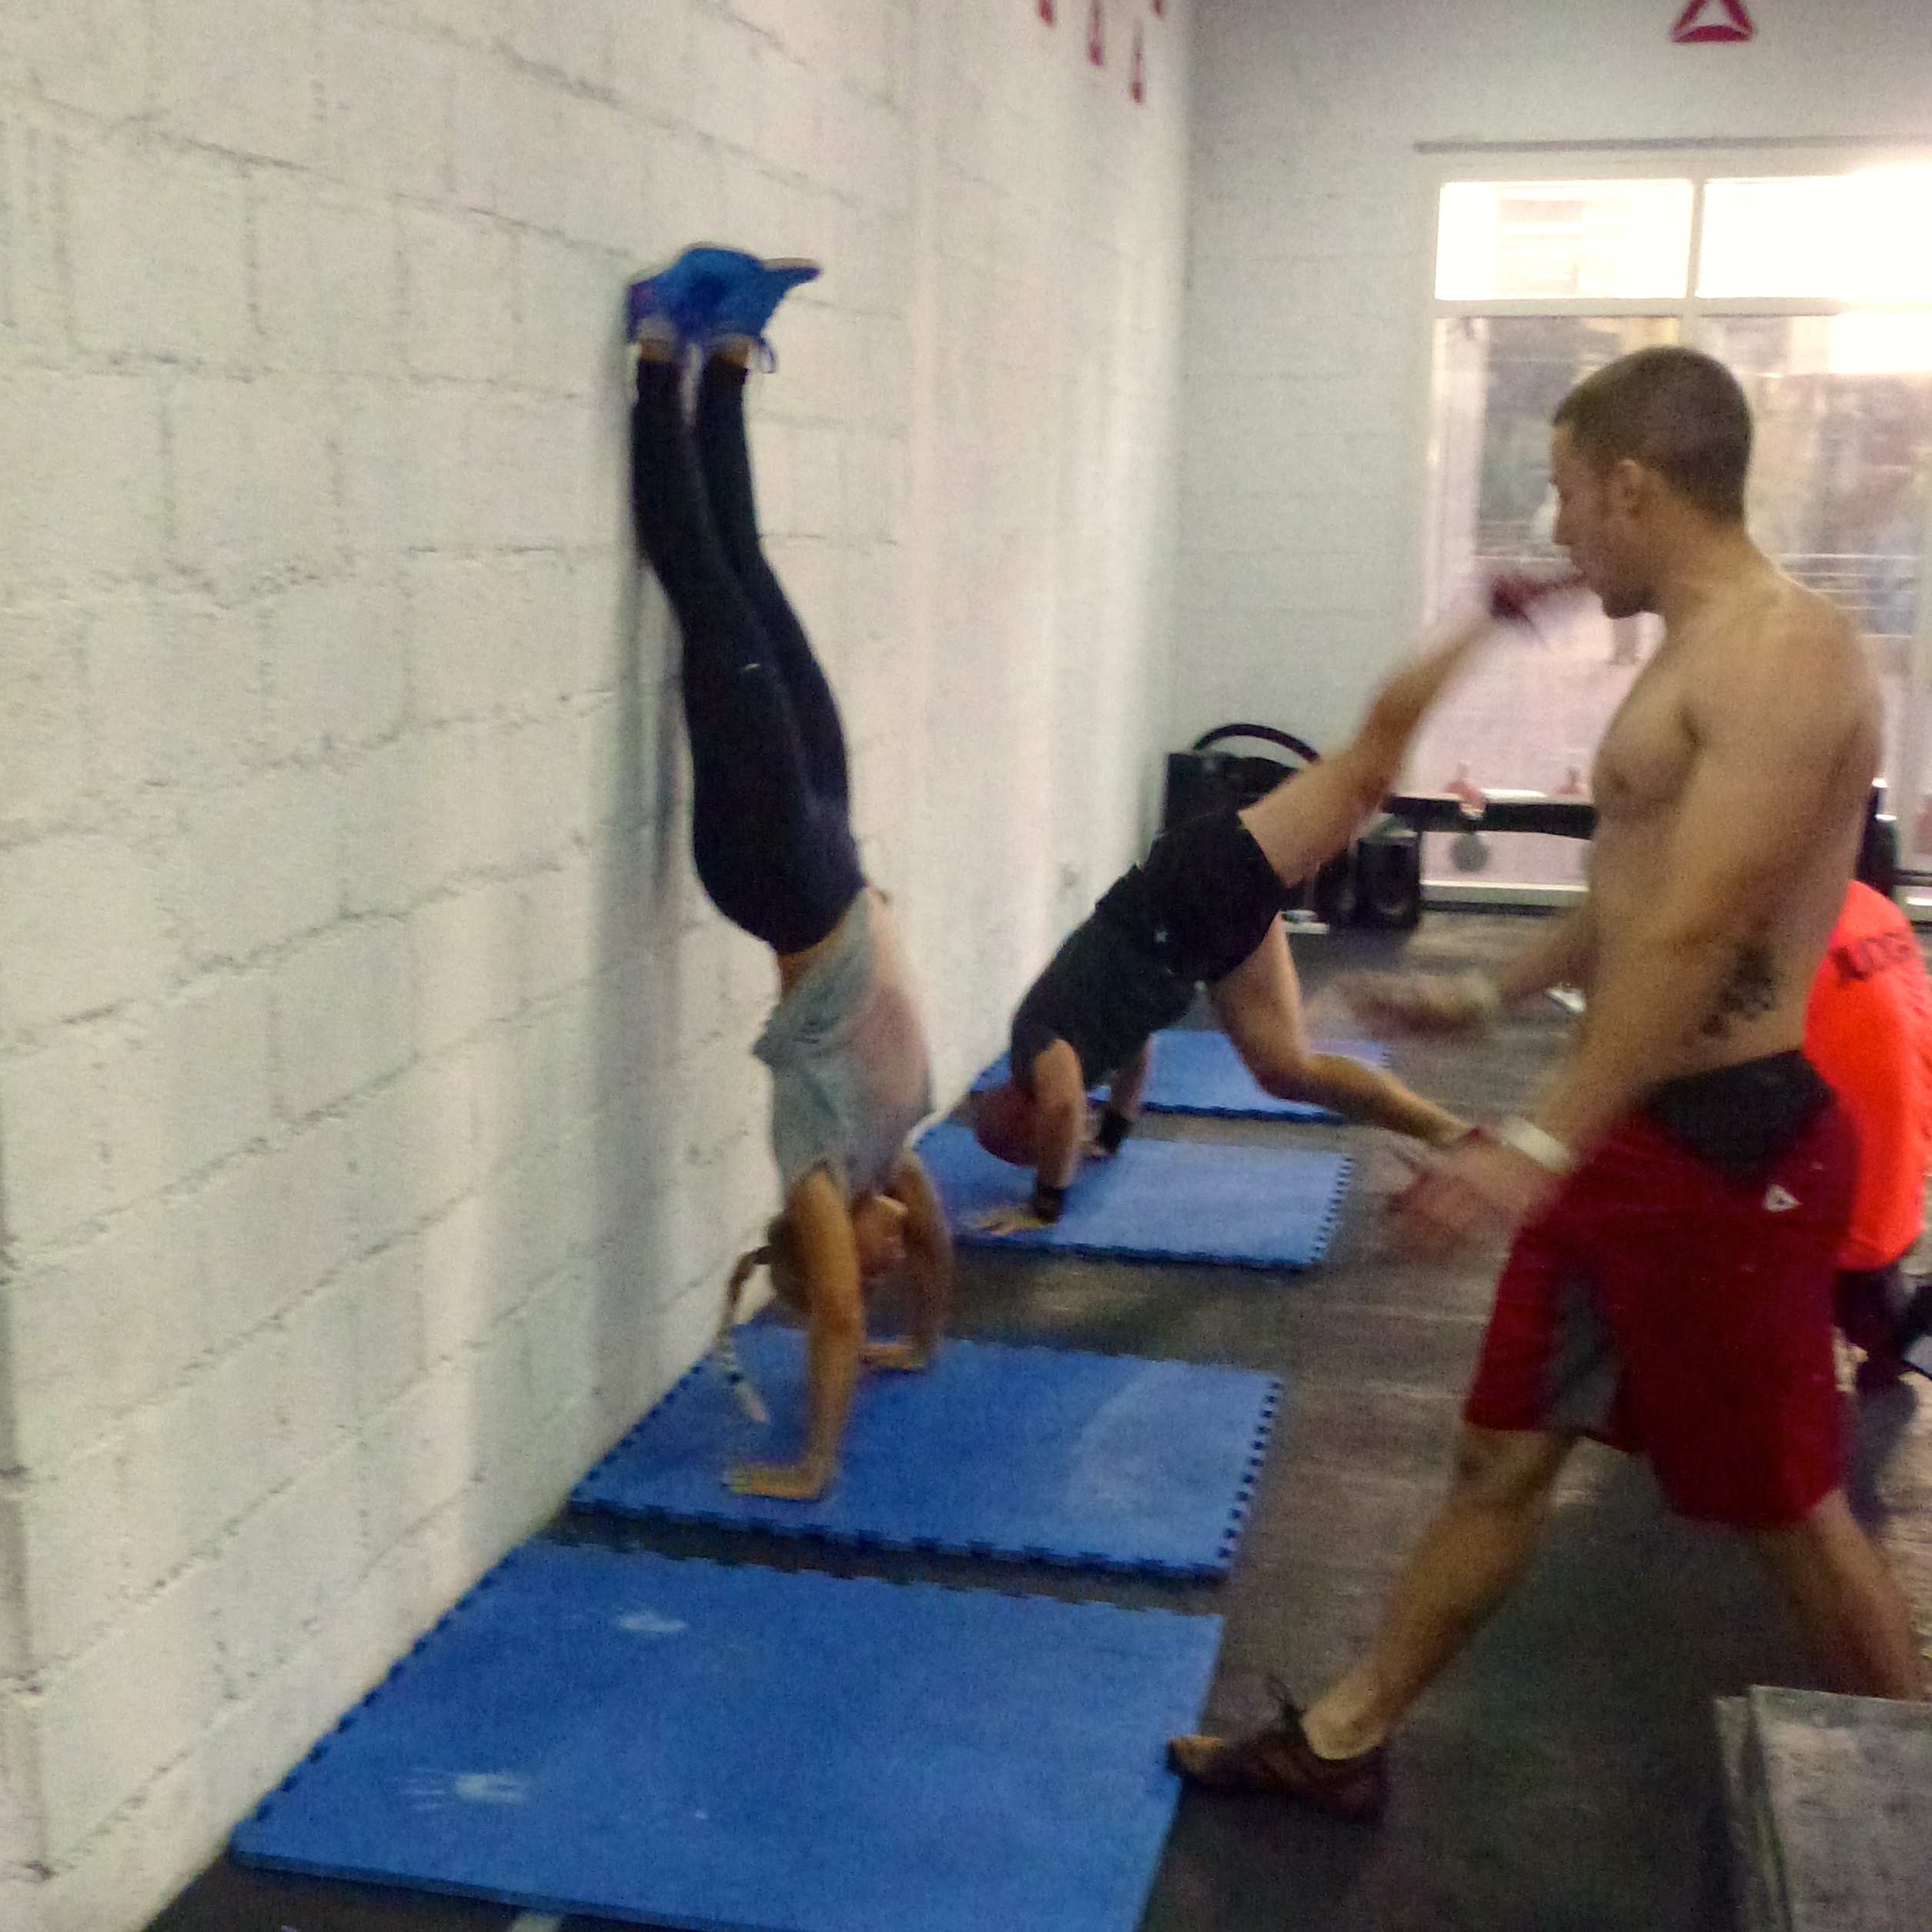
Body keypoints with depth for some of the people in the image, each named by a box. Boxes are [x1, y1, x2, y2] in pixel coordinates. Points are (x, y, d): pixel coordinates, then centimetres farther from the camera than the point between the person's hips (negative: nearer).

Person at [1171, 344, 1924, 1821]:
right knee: (1504, 1457, 15)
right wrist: (1485, 999, 33)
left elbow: (1696, 937, -29)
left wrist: (1539, 1143, -35)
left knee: (1790, 1508, 7)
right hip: (1627, 1136, 10)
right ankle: (1340, 1742, 25)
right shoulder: (1695, 656, 13)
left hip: (1723, 1148, -9)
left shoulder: (1786, 658, -19)